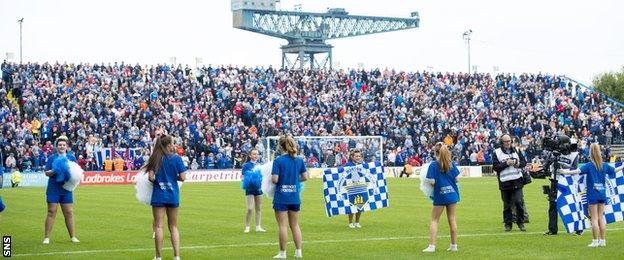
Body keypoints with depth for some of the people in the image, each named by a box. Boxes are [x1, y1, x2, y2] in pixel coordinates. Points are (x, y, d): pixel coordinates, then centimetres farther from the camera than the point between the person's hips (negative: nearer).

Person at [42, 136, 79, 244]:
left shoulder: (72, 157, 9)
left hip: (66, 189, 2)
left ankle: (73, 236, 10)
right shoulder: (52, 158, 4)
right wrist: (54, 172, -19)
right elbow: (47, 173, 0)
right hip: (53, 189, -2)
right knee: (51, 212, -3)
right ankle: (46, 237, 1)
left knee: (69, 213, 3)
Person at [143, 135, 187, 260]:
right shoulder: (176, 158, -4)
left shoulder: (155, 159, -4)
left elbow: (151, 177, -9)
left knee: (158, 226, 3)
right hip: (173, 195, 1)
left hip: (158, 196, -1)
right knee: (173, 227, 10)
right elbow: (182, 178, -6)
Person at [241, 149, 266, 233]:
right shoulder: (246, 165, -3)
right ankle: (247, 227, -1)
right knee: (250, 209, -10)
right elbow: (243, 177, -3)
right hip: (250, 189, -5)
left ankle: (258, 227, 14)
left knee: (258, 208, 8)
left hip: (259, 188, 5)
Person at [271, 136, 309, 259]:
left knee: (283, 226, 1)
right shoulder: (299, 160, 2)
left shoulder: (278, 161, -12)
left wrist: (272, 177, 4)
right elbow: (305, 177, 5)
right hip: (295, 197, 4)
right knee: (295, 225, 13)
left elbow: (275, 179, -17)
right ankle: (298, 252, 13)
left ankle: (282, 253, 5)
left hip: (281, 197, -4)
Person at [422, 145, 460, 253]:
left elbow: (431, 182, -17)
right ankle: (454, 245, 16)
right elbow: (457, 178, 0)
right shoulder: (452, 164, -2)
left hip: (440, 196, -4)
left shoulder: (433, 165, -13)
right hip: (452, 194, 4)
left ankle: (432, 246, -3)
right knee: (452, 219, 12)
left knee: (434, 220, 5)